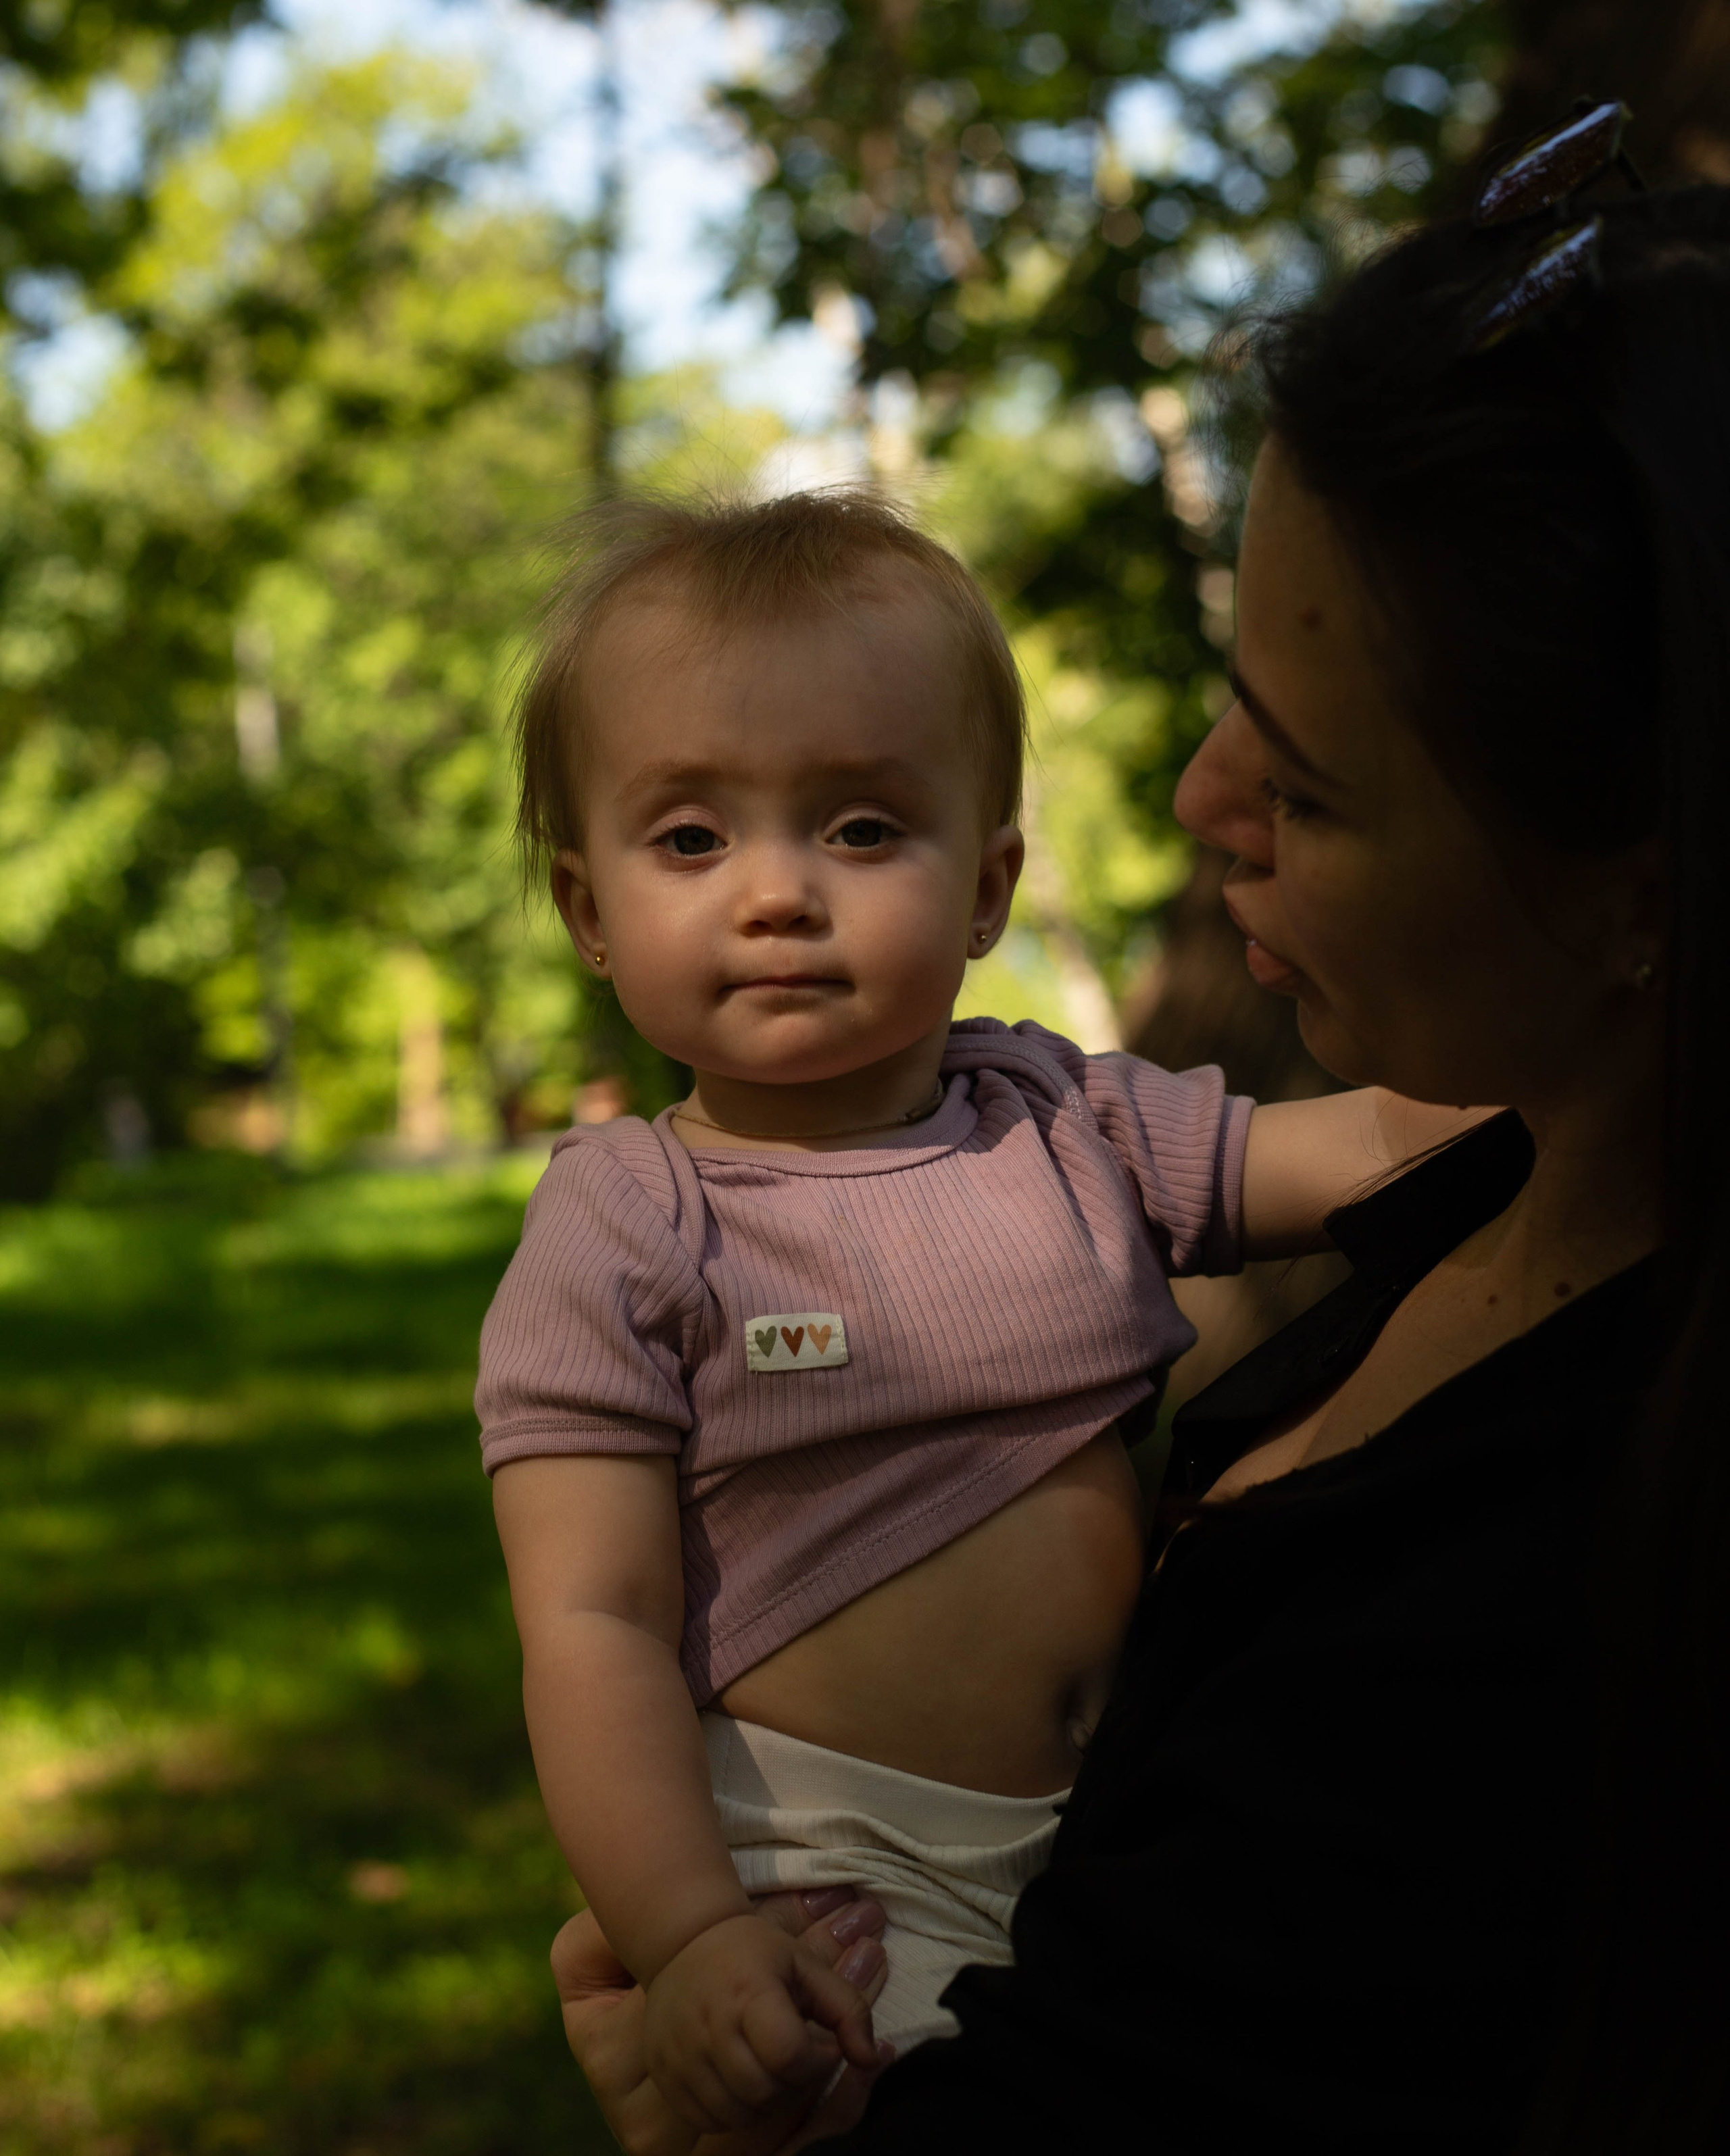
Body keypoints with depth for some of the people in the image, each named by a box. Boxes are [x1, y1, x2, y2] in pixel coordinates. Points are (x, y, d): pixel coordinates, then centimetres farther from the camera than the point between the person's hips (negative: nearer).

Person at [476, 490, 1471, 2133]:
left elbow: (1370, 1143, 5)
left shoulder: (1071, 1127, 7)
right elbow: (594, 1626, -12)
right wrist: (687, 1936, -24)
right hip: (833, 1881, -4)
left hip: (1135, 1839, 5)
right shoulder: (619, 1232, -7)